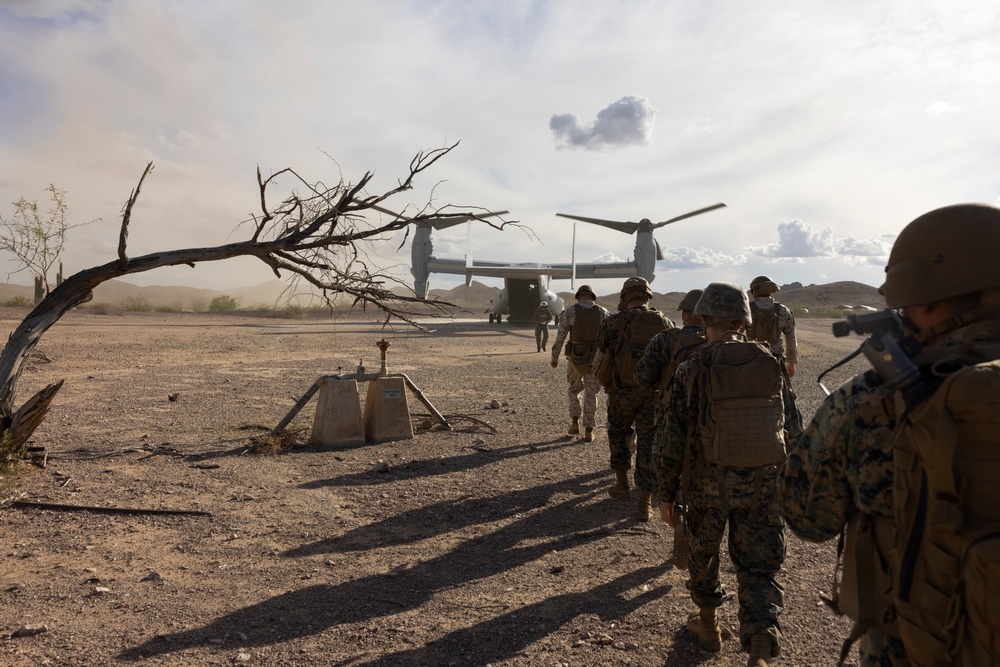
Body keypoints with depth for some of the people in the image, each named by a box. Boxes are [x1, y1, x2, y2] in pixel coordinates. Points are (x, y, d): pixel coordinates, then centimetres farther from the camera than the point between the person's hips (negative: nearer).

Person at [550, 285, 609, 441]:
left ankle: (575, 423, 16)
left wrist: (554, 358, 4)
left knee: (575, 389, 22)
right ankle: (588, 431, 9)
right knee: (590, 395, 10)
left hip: (575, 358, -1)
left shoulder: (569, 311, -5)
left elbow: (560, 337, -6)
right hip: (595, 359, 1)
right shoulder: (603, 312, -1)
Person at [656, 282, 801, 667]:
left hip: (708, 483, -2)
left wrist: (666, 494, 0)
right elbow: (793, 429, 6)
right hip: (762, 486, 2)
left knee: (702, 553, 22)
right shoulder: (772, 365, -2)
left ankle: (708, 626, 40)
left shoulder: (692, 370, -12)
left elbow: (674, 440, -10)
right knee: (758, 568, 11)